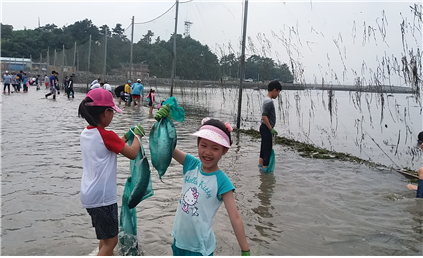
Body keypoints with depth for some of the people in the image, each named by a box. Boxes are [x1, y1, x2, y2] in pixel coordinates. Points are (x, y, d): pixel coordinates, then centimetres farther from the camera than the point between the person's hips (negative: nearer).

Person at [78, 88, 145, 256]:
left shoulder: (85, 133, 5)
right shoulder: (107, 135, -19)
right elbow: (133, 154, -11)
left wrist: (126, 136, 18)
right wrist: (137, 135, 4)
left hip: (89, 195, 9)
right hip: (103, 197, -9)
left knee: (106, 237, 24)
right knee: (110, 241, 5)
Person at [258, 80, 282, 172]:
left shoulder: (266, 100, 11)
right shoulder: (269, 101, -19)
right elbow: (264, 116, -25)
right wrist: (271, 129, -21)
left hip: (265, 128, 10)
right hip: (266, 128, -10)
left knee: (264, 147, 19)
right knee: (268, 148, -2)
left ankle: (261, 164, 29)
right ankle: (265, 167, 4)